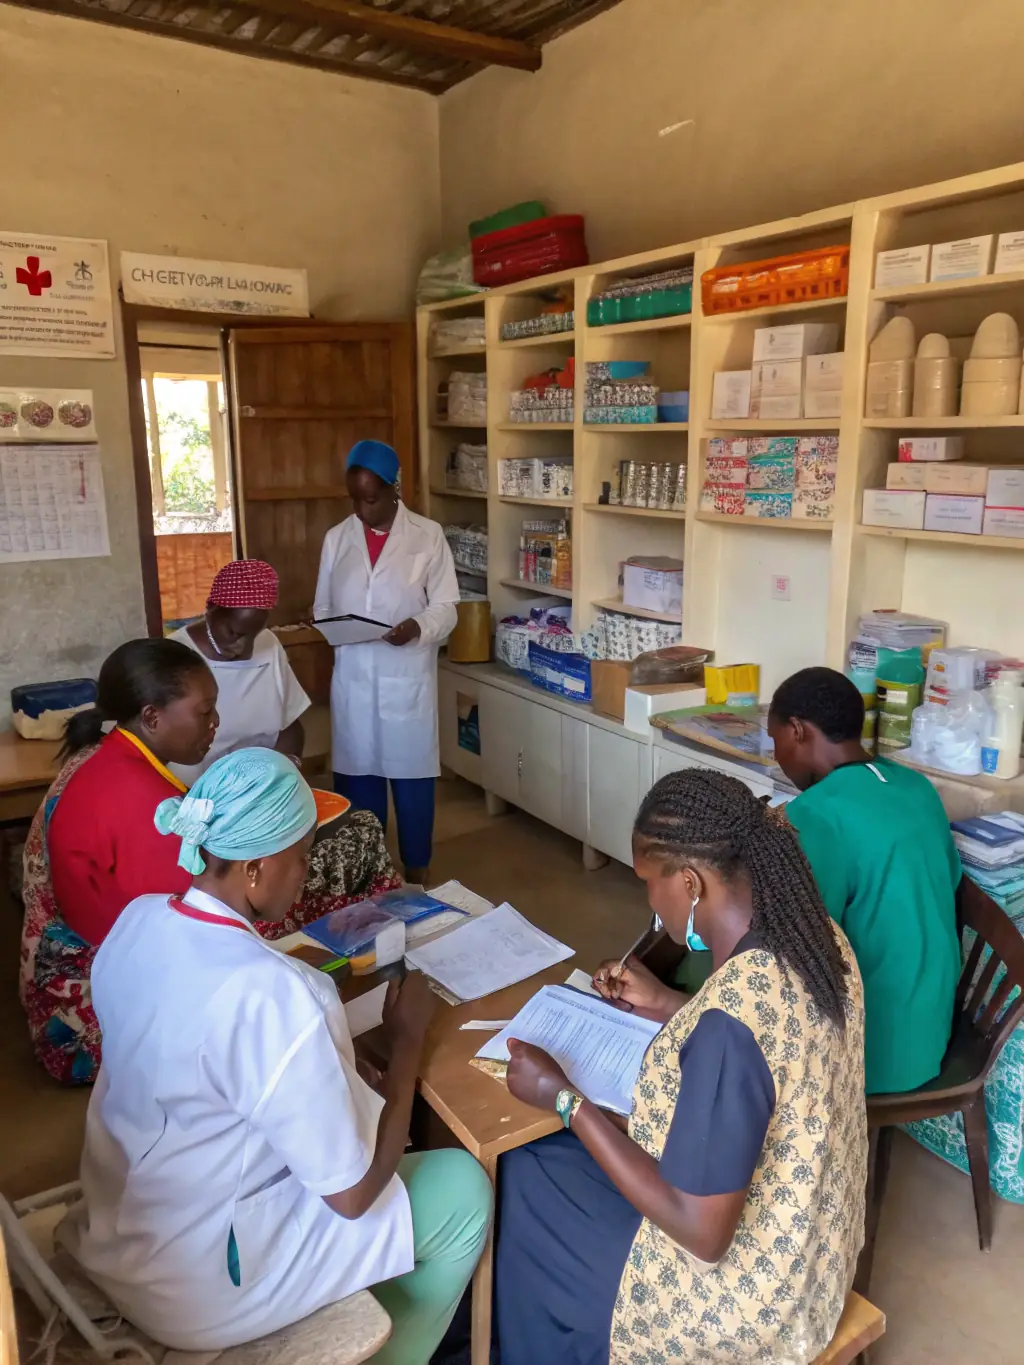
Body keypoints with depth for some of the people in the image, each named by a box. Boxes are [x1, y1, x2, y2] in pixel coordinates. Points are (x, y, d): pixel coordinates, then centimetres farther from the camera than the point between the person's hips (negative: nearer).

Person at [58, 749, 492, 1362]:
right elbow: (353, 1191, -22)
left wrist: (316, 994, 1)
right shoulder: (270, 994, -33)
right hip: (200, 1283, -8)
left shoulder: (137, 921, -8)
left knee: (347, 1097, 23)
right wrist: (408, 1038, -12)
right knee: (463, 1187, 6)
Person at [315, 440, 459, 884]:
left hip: (407, 680, -3)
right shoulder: (336, 538, 6)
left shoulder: (428, 535, -4)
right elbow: (322, 606, 10)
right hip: (353, 680, 3)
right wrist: (327, 625, -13)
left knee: (412, 776, 7)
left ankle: (417, 871, 24)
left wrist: (419, 627, -26)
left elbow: (445, 608, -5)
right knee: (358, 775, 11)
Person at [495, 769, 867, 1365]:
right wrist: (666, 1004, 6)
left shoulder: (729, 1021, -37)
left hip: (749, 1284, -7)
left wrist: (564, 1098, -22)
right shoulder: (818, 936, -11)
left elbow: (702, 1233, -27)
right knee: (555, 1160, 22)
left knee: (523, 1185, 13)